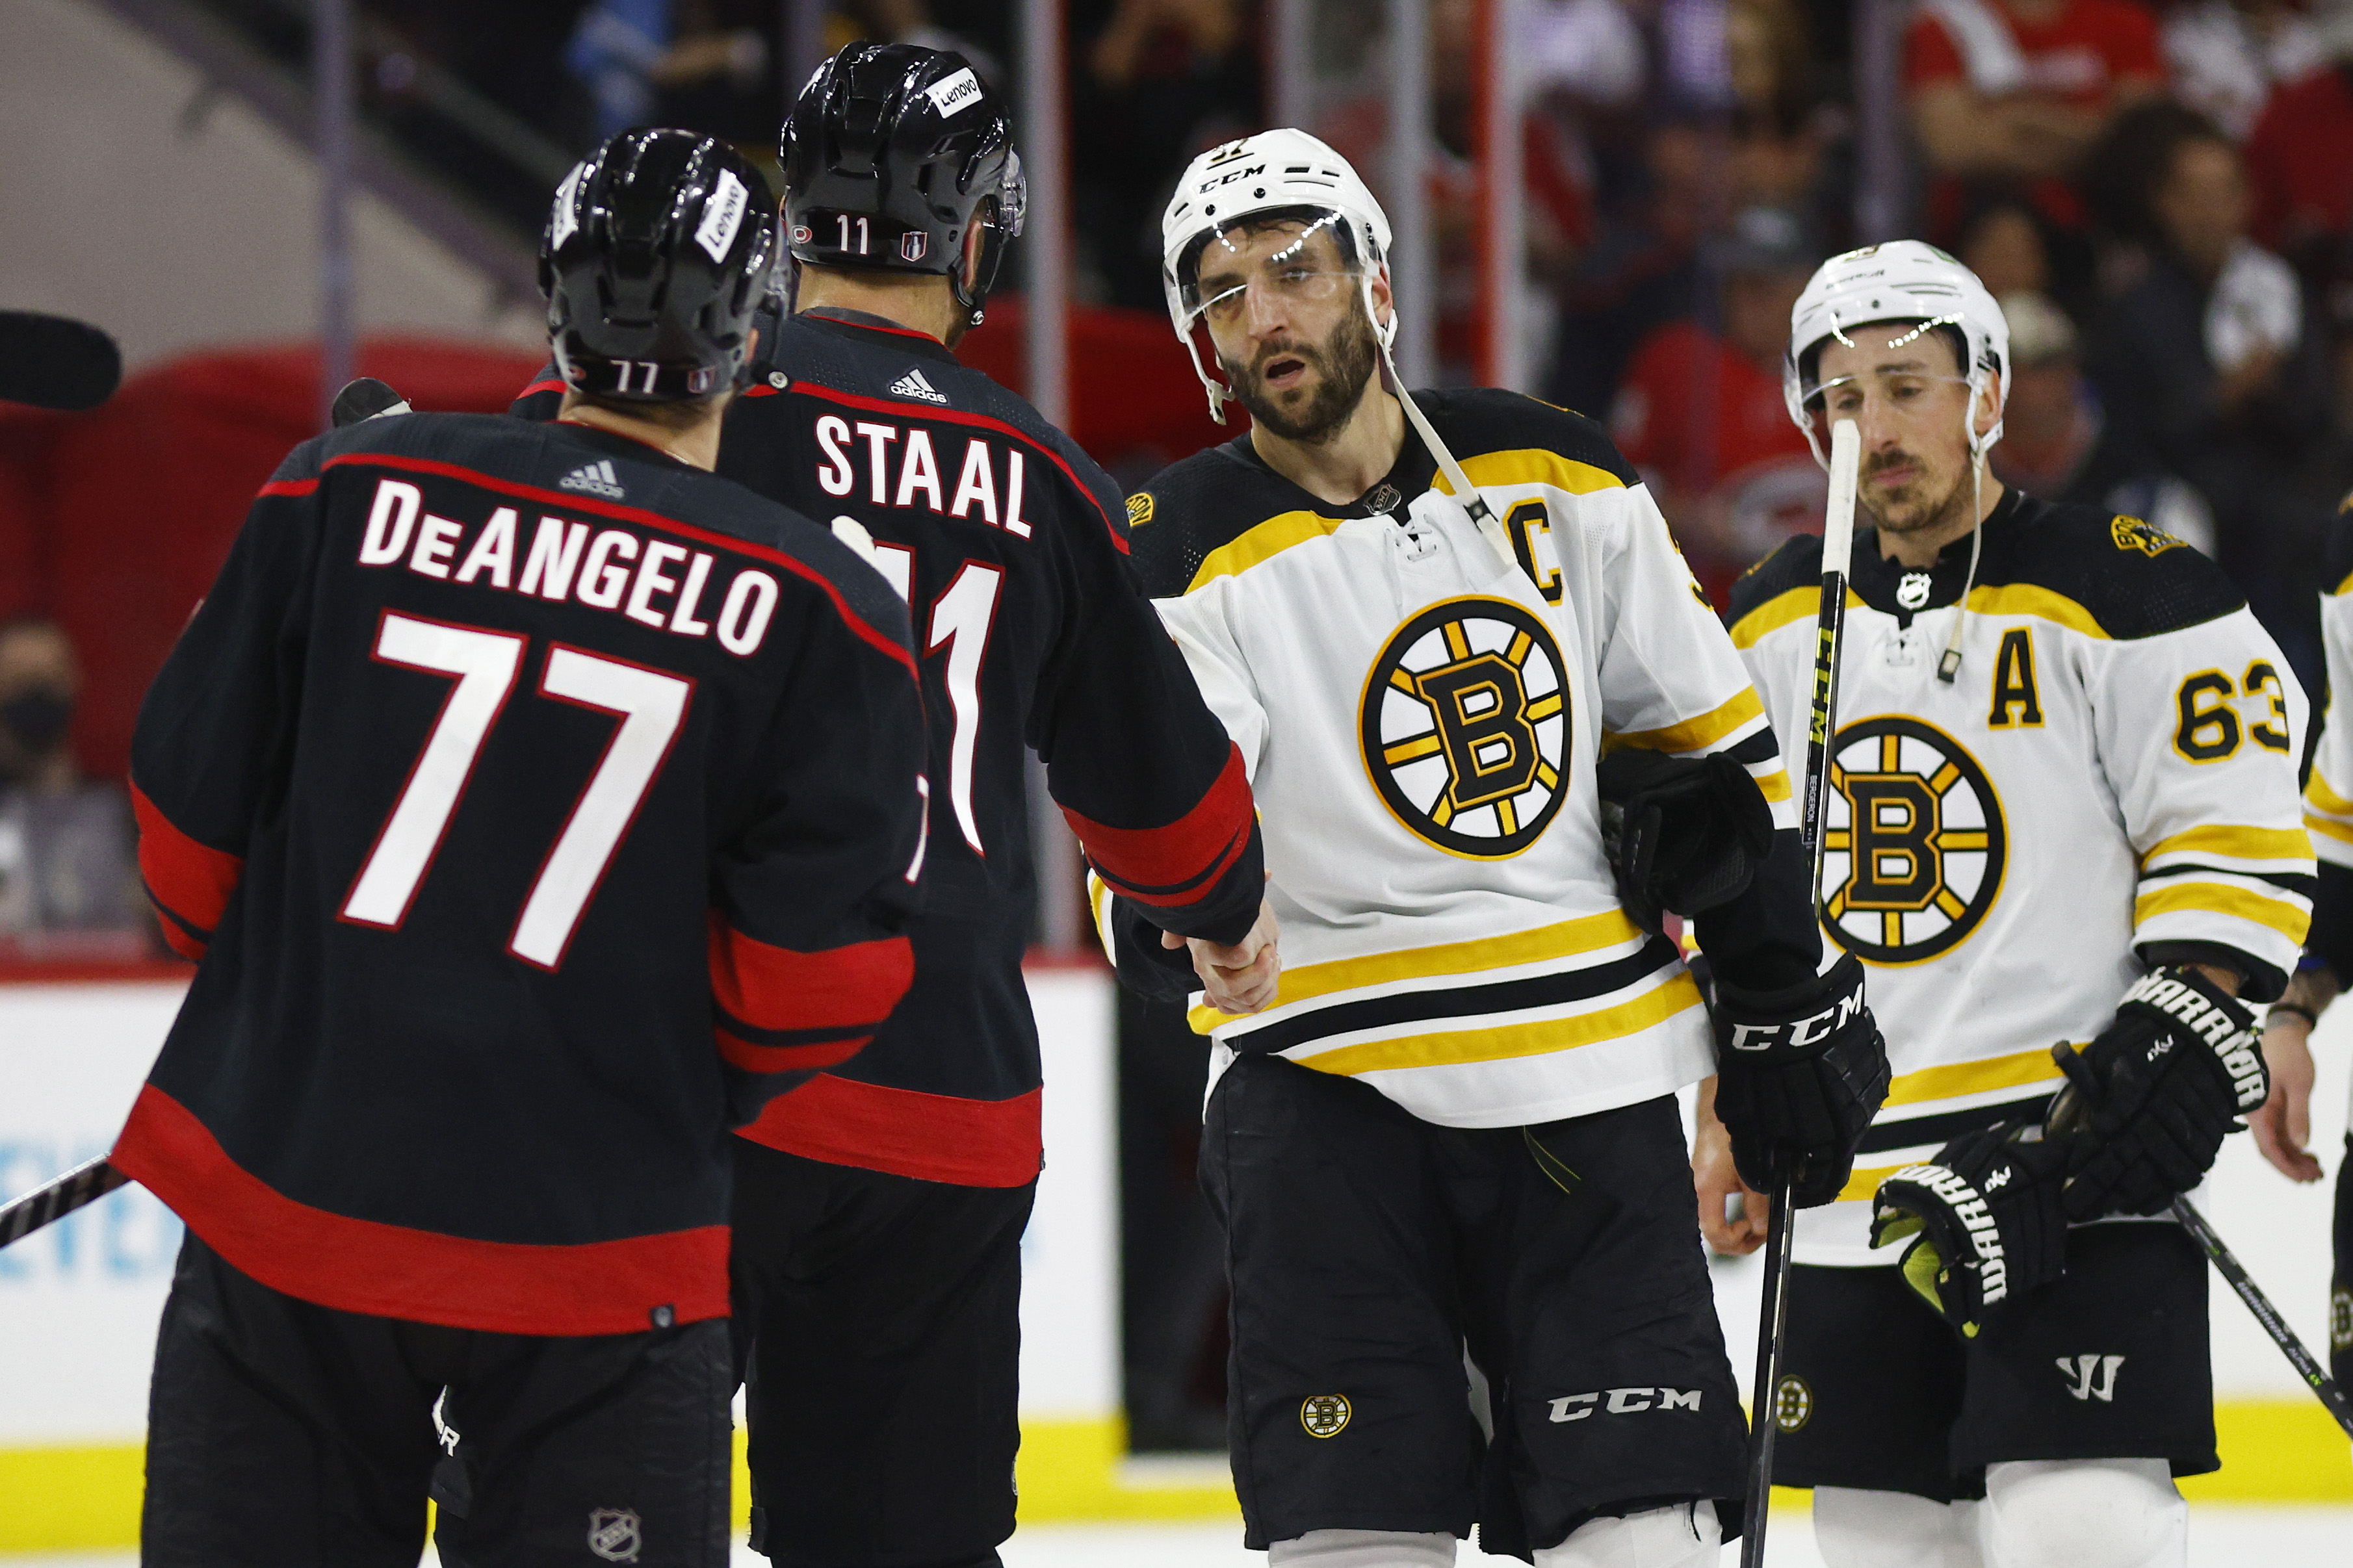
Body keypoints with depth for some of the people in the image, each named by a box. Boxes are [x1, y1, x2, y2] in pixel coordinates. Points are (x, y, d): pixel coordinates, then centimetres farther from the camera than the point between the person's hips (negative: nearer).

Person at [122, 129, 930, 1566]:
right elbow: (819, 975, -8)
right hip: (598, 1256, -2)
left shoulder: (343, 496, -2)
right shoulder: (821, 615, -6)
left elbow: (191, 822, 3)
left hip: (288, 1187, 2)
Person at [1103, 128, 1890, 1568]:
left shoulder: (1549, 478, 4)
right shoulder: (1188, 554, -4)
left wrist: (1788, 1007, 12)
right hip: (1330, 1087, -2)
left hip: (1591, 1082, 2)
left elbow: (1713, 744, 12)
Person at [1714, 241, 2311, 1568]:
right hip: (1857, 1197, 6)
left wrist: (2188, 1040, -17)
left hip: (2079, 1160, -6)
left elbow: (2238, 843, -7)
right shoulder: (1774, 625, 14)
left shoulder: (2127, 595, -5)